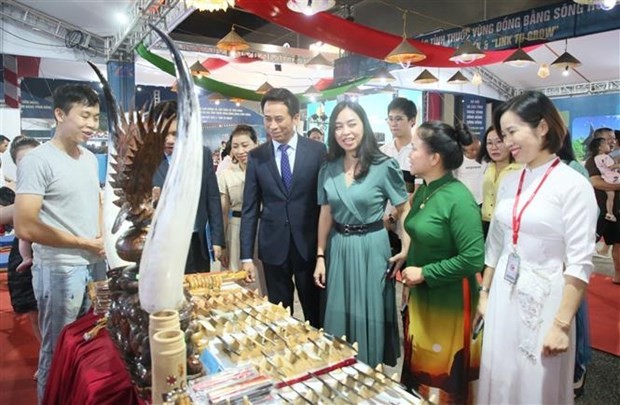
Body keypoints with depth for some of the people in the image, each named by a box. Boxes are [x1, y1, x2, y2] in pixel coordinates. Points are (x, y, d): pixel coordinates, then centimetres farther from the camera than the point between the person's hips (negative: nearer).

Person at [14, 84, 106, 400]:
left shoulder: (90, 158, 7)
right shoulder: (37, 161, -16)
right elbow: (25, 228, -20)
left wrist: (101, 237, 4)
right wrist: (84, 243, -14)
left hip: (94, 265, 7)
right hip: (60, 270, -7)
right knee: (58, 352, 9)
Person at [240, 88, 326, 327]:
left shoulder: (317, 151, -4)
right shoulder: (256, 157, 1)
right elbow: (249, 208, 1)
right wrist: (246, 256, -2)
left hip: (309, 245, -1)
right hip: (273, 247, 1)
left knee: (315, 314, 13)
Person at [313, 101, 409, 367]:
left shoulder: (384, 166, -10)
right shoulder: (328, 169, 3)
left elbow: (404, 212, -6)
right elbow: (325, 215, 8)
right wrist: (320, 256, 6)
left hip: (371, 248, -4)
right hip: (338, 248, 4)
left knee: (369, 317, 8)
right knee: (338, 316, 14)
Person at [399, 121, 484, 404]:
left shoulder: (458, 199, -22)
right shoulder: (422, 191, 2)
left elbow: (474, 259, -24)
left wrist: (424, 273, -19)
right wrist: (409, 264, 1)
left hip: (449, 300, -7)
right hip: (420, 296, 7)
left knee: (445, 377, 12)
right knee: (419, 368, 21)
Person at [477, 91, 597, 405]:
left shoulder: (574, 185, -13)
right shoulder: (508, 182, 5)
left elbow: (580, 263, -14)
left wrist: (562, 323, -16)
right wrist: (484, 293, 13)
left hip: (544, 298, -5)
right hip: (504, 294, 5)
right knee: (500, 379, 16)